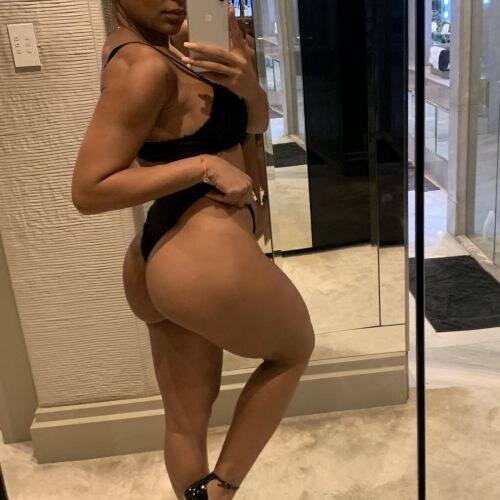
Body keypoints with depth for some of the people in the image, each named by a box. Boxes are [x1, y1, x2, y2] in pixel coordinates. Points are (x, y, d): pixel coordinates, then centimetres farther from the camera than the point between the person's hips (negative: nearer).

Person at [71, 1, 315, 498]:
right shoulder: (143, 66, -16)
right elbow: (89, 190, -19)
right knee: (294, 349, 19)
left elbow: (255, 122, 12)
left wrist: (244, 78, -9)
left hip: (158, 260, 9)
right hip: (205, 259, -9)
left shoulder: (165, 46, 14)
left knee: (186, 415, 20)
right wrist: (205, 165, -19)